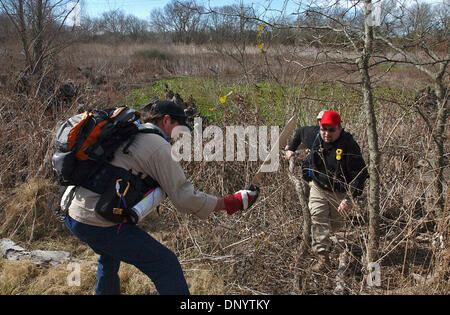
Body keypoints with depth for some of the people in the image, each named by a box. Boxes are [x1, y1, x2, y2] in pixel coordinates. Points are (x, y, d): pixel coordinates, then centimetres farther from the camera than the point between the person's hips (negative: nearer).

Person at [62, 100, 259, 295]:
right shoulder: (159, 147, -9)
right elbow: (184, 198, -12)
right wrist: (230, 203, -3)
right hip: (98, 223, -9)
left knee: (110, 254, 36)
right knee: (165, 263, -2)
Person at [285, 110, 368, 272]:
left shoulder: (349, 145, -25)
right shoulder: (313, 134, -11)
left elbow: (360, 173, -25)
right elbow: (300, 132, 14)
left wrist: (349, 198, -32)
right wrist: (291, 149, 19)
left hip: (339, 192, -2)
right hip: (318, 186, 2)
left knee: (335, 224, 13)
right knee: (318, 219, -15)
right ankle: (323, 258, -16)